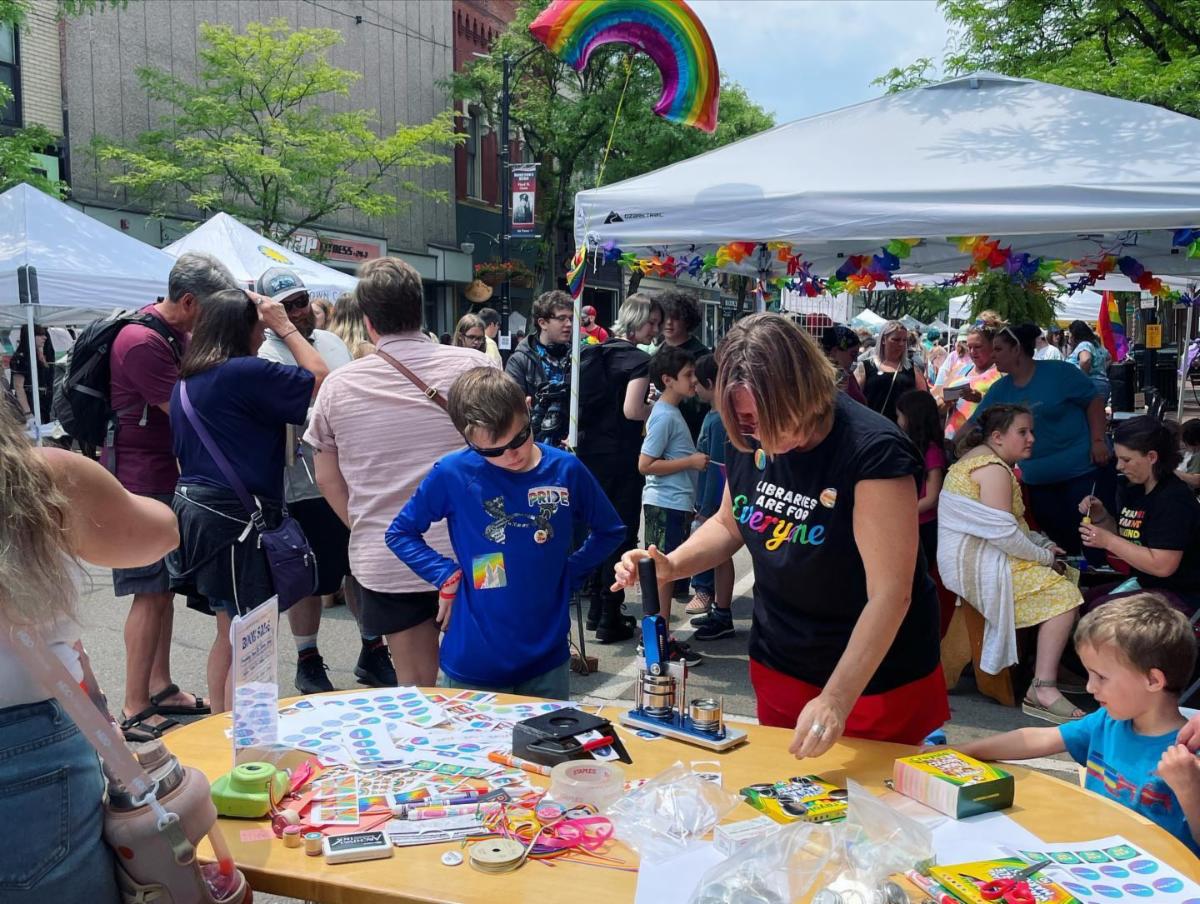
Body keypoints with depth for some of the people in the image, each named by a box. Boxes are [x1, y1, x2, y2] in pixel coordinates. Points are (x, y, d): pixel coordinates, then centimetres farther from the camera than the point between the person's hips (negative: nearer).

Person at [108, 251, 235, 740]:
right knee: (150, 593, -6)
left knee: (165, 588, 15)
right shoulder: (142, 342, -21)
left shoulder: (177, 333, 11)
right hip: (141, 483, -10)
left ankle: (160, 688, 26)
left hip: (166, 479, 10)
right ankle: (135, 711, 2)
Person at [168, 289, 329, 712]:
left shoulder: (188, 379, 13)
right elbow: (320, 378, -11)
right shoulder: (245, 372, -15)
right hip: (235, 517, -10)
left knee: (229, 634, 18)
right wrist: (284, 326, -2)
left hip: (195, 507, 10)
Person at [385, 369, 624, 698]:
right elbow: (400, 533, 2)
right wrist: (446, 576, -10)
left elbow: (609, 531, 11)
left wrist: (569, 573, 0)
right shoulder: (453, 474, -11)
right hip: (474, 665, -2)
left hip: (548, 661, 2)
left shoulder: (566, 470, -4)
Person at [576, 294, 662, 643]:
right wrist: (659, 408, -6)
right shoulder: (639, 360, -12)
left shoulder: (592, 353, 9)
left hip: (590, 453, 7)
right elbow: (631, 410, -22)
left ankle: (596, 609, 27)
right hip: (620, 456, -7)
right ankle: (610, 620, 6)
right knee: (621, 535, 2)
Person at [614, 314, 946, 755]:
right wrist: (670, 566, -6)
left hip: (875, 681, -5)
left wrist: (836, 699, -35)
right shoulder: (748, 439, -6)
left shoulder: (874, 452, -25)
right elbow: (729, 525, 12)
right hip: (778, 667, 5)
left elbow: (890, 594, -28)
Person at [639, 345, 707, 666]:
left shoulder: (672, 412, 13)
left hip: (677, 504, 10)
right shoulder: (664, 416, -16)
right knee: (663, 572, -3)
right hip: (666, 505, -10)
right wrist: (691, 462, -17)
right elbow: (645, 465, -20)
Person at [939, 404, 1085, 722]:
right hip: (978, 565, -11)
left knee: (1067, 577, 12)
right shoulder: (994, 469, -14)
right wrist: (1046, 557, -9)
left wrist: (1041, 546, 9)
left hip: (973, 560, 11)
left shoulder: (980, 458, 19)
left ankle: (1048, 663, 11)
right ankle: (1043, 689, -23)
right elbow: (1003, 533, -22)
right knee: (1063, 594, -20)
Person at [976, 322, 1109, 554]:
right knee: (1057, 539, 11)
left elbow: (1094, 401, -6)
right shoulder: (999, 390, 6)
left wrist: (1098, 441, -15)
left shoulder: (1058, 372, -10)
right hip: (1037, 480, 5)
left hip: (1082, 469, -5)